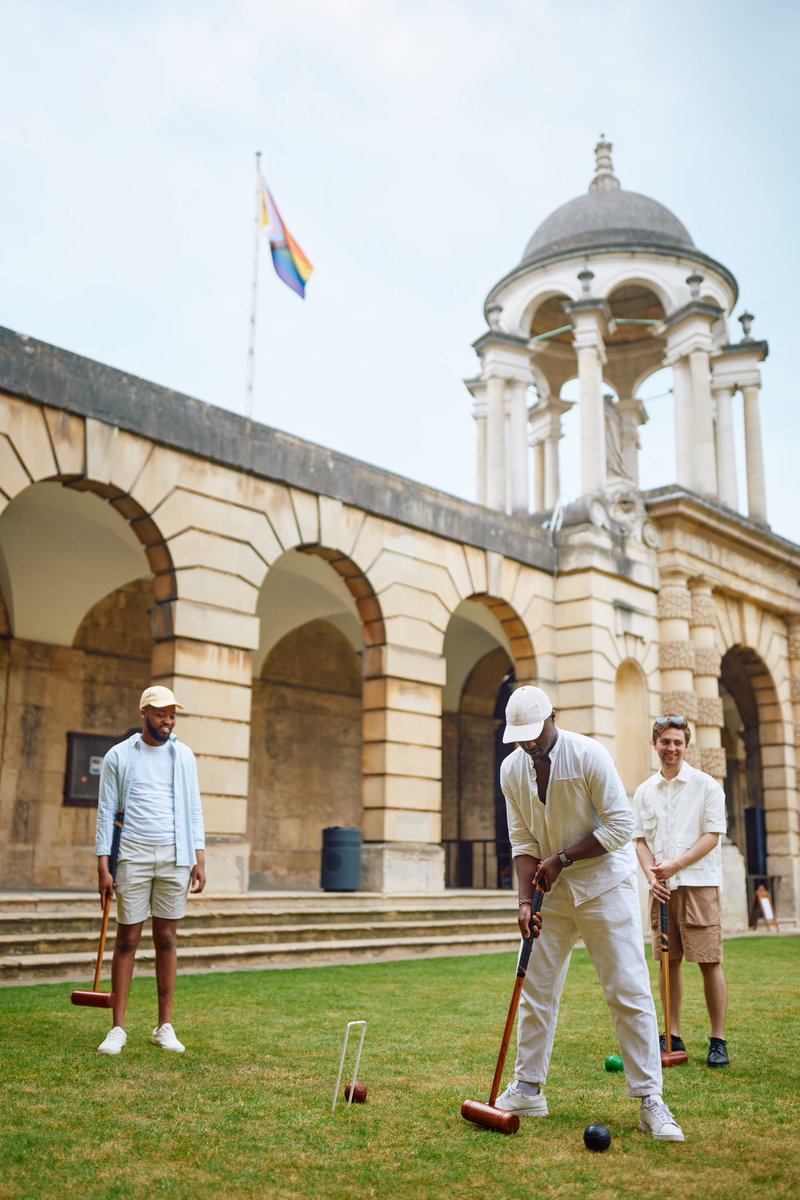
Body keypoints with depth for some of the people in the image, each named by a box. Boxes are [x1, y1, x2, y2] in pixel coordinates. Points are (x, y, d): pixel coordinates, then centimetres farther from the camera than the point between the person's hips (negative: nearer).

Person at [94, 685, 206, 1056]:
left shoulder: (183, 755, 9)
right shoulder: (118, 756, 2)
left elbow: (193, 809, 10)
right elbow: (106, 812, 1)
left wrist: (200, 858, 2)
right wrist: (103, 865, -5)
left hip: (175, 858, 2)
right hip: (133, 856, -2)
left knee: (166, 940, 6)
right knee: (127, 941, 1)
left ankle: (165, 1027, 12)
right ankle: (118, 1028, 9)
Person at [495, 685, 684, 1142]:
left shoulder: (588, 755, -17)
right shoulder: (512, 770, -2)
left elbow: (621, 825, -17)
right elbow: (523, 841, 1)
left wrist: (561, 859, -17)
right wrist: (525, 899, -11)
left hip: (605, 882, -5)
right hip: (552, 890, 5)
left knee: (630, 992, -6)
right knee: (536, 989, 7)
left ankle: (651, 1101, 2)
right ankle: (528, 1090, 19)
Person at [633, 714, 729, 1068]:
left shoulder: (706, 785, -1)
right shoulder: (644, 791, 10)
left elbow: (712, 836, -7)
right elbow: (641, 839, 10)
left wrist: (675, 865, -14)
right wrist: (651, 875, -6)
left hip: (699, 883, -4)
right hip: (662, 888, 4)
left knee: (709, 962, -4)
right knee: (667, 961, 7)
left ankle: (718, 1040, 5)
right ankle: (672, 1037, 16)